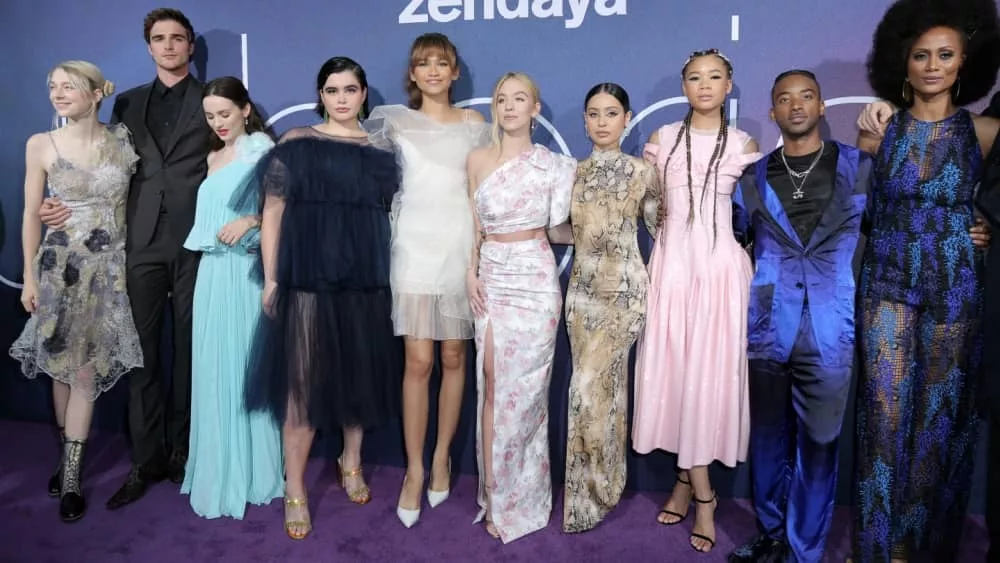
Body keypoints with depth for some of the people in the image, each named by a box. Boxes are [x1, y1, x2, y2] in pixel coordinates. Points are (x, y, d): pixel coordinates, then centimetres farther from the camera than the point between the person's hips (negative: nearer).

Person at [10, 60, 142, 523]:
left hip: (110, 268, 0)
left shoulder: (124, 141, 0)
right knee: (62, 367, 7)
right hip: (60, 265, 0)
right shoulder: (41, 145, -1)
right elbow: (32, 214, 1)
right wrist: (29, 276, -1)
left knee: (85, 370, 2)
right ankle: (69, 457, 25)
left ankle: (71, 476, 9)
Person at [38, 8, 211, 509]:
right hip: (143, 240, 3)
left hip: (195, 240, -2)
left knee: (188, 351, 4)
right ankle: (145, 462, 12)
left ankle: (181, 452, 16)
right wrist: (72, 203, 2)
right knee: (143, 353, 3)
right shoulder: (128, 103, 18)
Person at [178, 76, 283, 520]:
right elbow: (210, 215, 21)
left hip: (246, 272, -6)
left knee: (246, 365, -2)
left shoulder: (261, 149, -2)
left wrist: (251, 220, -24)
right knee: (214, 370, 7)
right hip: (212, 273, 6)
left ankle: (251, 473, 11)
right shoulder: (213, 158, 19)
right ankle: (220, 471, 19)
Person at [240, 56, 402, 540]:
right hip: (309, 281, -3)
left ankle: (351, 461, 32)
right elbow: (272, 212, -1)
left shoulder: (380, 150, 10)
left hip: (366, 281, 3)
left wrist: (395, 277, 8)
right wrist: (270, 278, -6)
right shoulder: (295, 145, 1)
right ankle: (294, 490, 10)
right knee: (304, 382, -2)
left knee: (362, 373, 11)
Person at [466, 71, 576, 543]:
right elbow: (475, 225, 7)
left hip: (535, 279, -2)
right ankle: (497, 495, 21)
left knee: (524, 388, 3)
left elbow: (558, 228, 7)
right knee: (493, 387, 5)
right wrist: (471, 272, -2)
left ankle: (519, 500, 20)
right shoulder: (478, 160, 5)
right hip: (491, 278, 2)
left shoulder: (553, 164, 0)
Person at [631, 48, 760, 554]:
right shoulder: (661, 140, 7)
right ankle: (701, 493, 14)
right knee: (675, 371, 1)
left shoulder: (744, 146, 5)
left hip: (721, 268, -1)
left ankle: (688, 480, 15)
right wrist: (675, 234, 6)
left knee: (710, 373, -1)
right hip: (671, 264, 1)